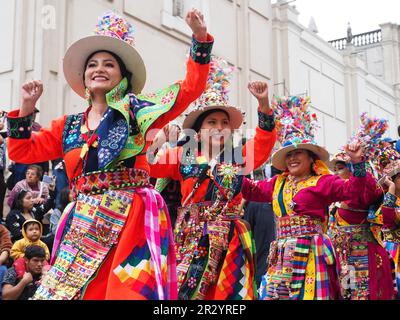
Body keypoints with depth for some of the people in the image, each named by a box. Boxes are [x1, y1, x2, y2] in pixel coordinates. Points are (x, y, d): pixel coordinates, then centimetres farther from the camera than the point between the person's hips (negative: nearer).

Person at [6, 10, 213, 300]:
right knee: (76, 289, 2)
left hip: (133, 221, -4)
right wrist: (27, 107, 12)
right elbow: (21, 151, 21)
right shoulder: (69, 126, 18)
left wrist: (200, 37, -5)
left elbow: (191, 88, 2)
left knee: (130, 290, -11)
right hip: (85, 225, 4)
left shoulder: (138, 111, 7)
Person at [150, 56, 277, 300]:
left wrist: (263, 103, -8)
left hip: (228, 239, 1)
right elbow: (150, 163, 4)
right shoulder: (184, 157, 9)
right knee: (185, 288, -2)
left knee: (229, 289, 0)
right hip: (192, 237, 0)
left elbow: (265, 139, 2)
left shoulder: (238, 158, 10)